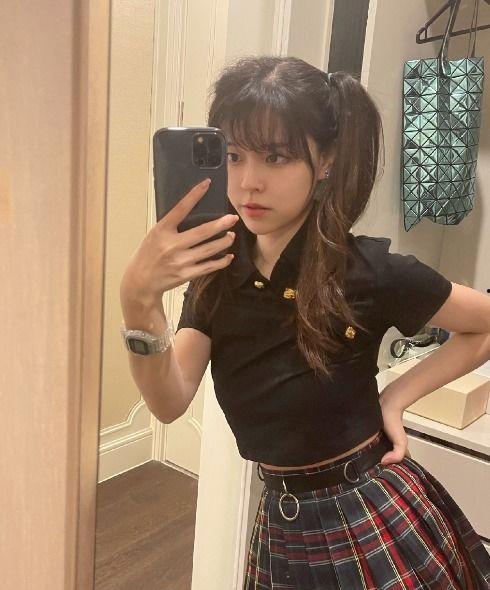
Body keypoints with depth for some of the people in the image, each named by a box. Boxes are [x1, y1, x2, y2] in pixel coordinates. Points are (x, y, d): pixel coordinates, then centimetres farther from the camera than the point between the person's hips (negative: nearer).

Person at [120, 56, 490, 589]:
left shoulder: (370, 270, -20)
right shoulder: (216, 270, -8)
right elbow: (170, 402, -19)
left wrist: (398, 395, -12)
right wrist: (139, 300, -36)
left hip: (377, 523, -3)